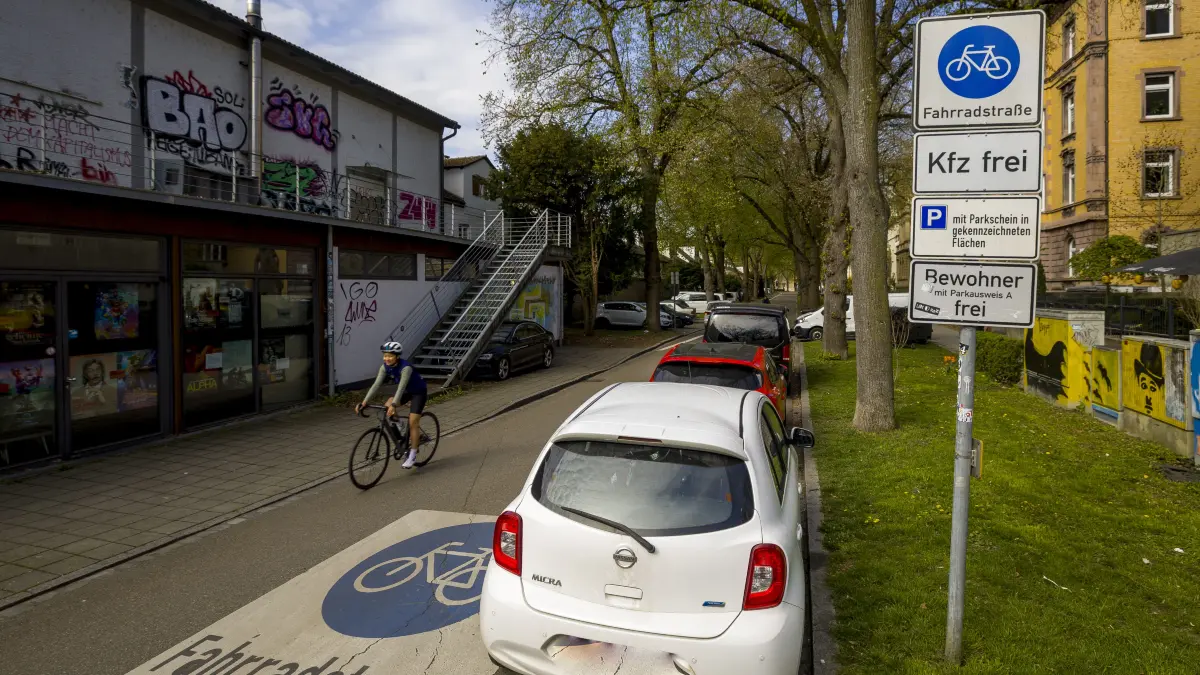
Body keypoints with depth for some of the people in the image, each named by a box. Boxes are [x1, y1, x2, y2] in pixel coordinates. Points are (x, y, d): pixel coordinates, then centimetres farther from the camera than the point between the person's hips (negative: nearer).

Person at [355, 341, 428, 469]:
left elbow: (401, 387, -41)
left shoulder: (406, 367, -32)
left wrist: (394, 405, -52)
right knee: (387, 407, -16)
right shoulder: (385, 367, -14)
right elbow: (376, 385, -18)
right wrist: (364, 402, -27)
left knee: (412, 423, -13)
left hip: (419, 392, -7)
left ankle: (412, 456, -3)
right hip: (407, 391, 7)